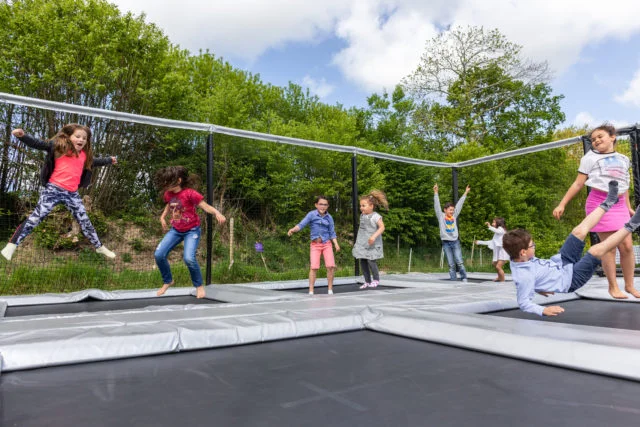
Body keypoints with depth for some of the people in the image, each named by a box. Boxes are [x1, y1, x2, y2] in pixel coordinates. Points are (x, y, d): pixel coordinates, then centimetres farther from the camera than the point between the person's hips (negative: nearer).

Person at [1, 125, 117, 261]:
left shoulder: (85, 154, 14)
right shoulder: (58, 146, 0)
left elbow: (93, 161, 35)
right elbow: (37, 144, -3)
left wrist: (109, 160, 47)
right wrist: (22, 136, -19)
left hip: (72, 194, 4)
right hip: (53, 189, -4)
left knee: (85, 221, 10)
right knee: (36, 216, -8)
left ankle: (99, 247, 19)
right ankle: (12, 244, 1)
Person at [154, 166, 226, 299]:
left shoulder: (190, 193, -22)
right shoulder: (168, 194, -3)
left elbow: (206, 206, -21)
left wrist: (217, 213, -39)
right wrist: (163, 217, 9)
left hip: (191, 230, -6)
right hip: (175, 230, 6)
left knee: (189, 258, -24)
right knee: (159, 254, -5)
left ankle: (199, 285, 2)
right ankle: (167, 281, 21)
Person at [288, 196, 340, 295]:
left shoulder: (329, 217, 4)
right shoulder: (312, 215, -4)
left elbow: (332, 233, 8)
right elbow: (301, 224, -13)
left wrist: (336, 244, -5)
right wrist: (293, 229, -32)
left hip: (327, 244, 2)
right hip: (315, 244, -2)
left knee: (330, 266, -7)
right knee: (314, 267, -9)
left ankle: (330, 290, 9)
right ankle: (311, 291, 1)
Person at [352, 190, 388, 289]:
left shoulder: (375, 216, -11)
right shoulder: (362, 215, 10)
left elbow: (382, 227, -19)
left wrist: (374, 236, -31)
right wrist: (358, 240, 22)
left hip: (372, 244, -7)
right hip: (362, 243, 7)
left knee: (370, 260, -10)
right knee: (362, 261, 5)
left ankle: (376, 279, 12)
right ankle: (367, 281, 16)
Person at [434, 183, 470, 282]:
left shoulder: (454, 216, 9)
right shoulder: (441, 216, 0)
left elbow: (459, 204, 13)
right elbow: (437, 205, -9)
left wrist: (465, 193, 18)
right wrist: (435, 192, -18)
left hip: (455, 242, 2)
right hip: (446, 243, -2)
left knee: (459, 262, -3)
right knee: (451, 264, 2)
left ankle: (464, 279, 10)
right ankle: (453, 281, 6)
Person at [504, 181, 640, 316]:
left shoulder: (519, 259, -11)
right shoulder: (524, 276, -37)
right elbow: (523, 303, -37)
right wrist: (543, 310, -50)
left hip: (560, 262, 8)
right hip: (571, 279, -8)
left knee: (579, 231, 2)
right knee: (597, 250, -19)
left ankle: (607, 204, 21)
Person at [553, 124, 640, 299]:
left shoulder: (623, 159, 15)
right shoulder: (590, 158, 3)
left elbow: (624, 184, 24)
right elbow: (578, 184, 0)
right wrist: (562, 204, -6)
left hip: (619, 205, 4)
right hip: (599, 203, -4)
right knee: (609, 246, -4)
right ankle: (613, 287, 6)